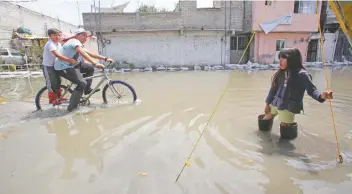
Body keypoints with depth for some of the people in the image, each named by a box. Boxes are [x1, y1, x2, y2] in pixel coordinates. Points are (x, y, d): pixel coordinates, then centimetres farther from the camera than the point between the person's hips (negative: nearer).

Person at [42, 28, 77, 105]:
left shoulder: (59, 44, 6)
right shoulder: (50, 44, -23)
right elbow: (57, 55, -37)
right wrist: (70, 60, -46)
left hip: (55, 65, 8)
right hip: (48, 66, -8)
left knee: (58, 81, 16)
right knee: (51, 83, -3)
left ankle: (59, 96, 31)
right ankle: (52, 99, 9)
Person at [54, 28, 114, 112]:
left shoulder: (79, 45, 17)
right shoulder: (75, 42, -14)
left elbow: (90, 54, 12)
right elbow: (83, 54, -32)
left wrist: (105, 58, 4)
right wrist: (95, 64, -40)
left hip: (71, 65, 10)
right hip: (63, 68, -10)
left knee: (90, 68, 7)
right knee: (82, 83, -19)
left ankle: (88, 89, 13)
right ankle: (71, 107, -9)